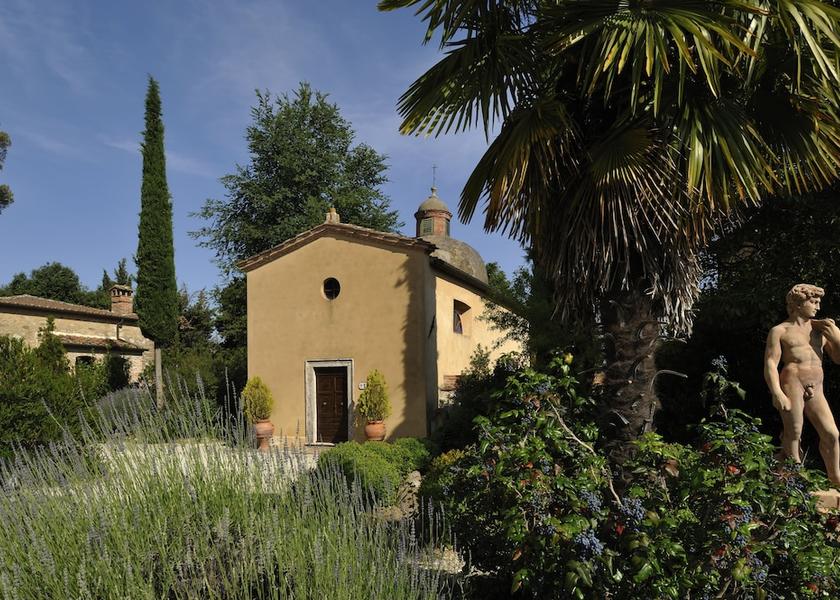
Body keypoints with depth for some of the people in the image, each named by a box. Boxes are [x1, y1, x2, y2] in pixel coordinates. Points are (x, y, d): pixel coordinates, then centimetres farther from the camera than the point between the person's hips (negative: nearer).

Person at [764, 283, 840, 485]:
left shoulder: (820, 329, 21)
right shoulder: (780, 331, 5)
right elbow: (770, 364, -4)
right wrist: (777, 393, -19)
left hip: (816, 390, 5)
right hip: (792, 383, -5)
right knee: (794, 433, -9)